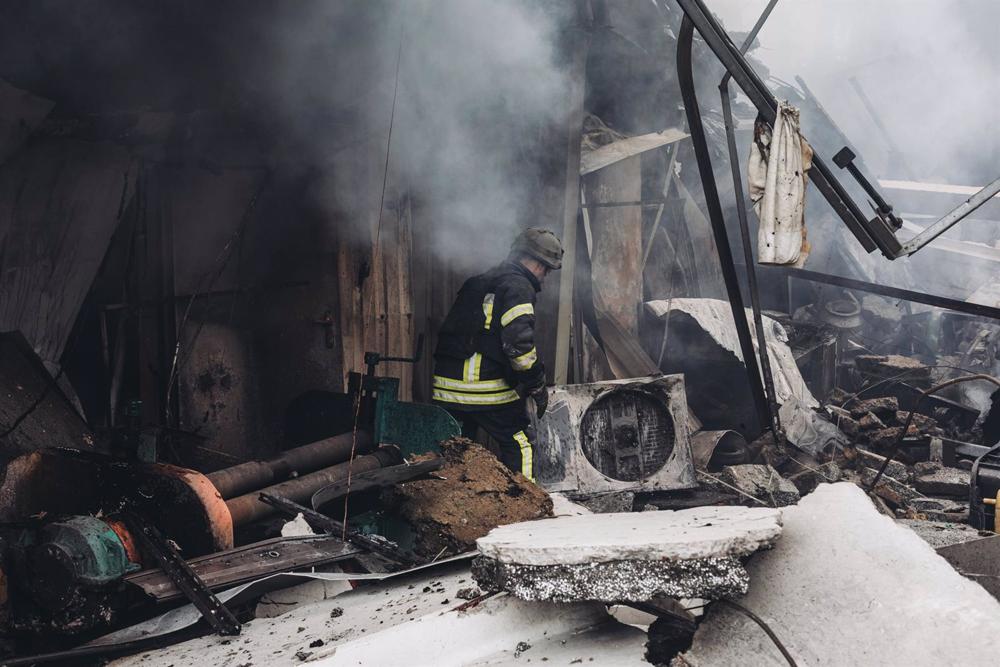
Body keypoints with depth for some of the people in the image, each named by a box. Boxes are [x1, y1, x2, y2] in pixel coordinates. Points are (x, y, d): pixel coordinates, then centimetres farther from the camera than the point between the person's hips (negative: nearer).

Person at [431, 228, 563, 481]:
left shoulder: (476, 283, 21)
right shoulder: (517, 286, -7)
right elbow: (519, 342, -19)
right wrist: (538, 385, -9)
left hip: (446, 385, 8)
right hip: (488, 390, -7)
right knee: (520, 443, 7)